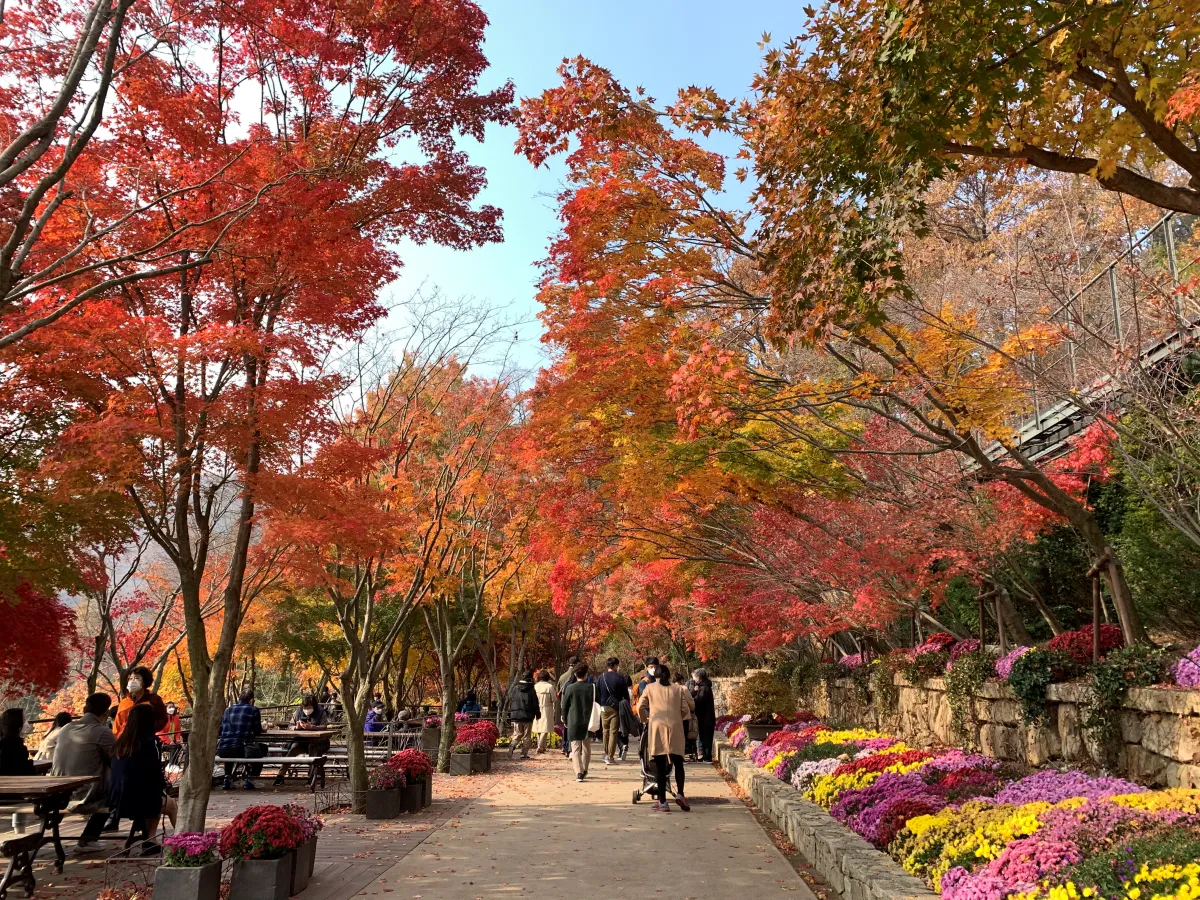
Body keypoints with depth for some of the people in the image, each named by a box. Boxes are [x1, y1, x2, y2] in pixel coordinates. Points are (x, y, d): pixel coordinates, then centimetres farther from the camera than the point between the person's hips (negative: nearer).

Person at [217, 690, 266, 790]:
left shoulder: (228, 710, 15)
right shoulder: (254, 710, 3)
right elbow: (258, 732, 9)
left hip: (222, 750, 5)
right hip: (241, 749, -4)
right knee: (262, 748, 26)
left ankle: (227, 778, 31)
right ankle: (249, 780, 15)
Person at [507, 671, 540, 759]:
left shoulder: (515, 688, 3)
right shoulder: (531, 690, -6)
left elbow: (510, 700, 8)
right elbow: (535, 703, -3)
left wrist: (510, 713, 16)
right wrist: (537, 713, 8)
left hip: (516, 715, 3)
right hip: (528, 716, -3)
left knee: (517, 734, 11)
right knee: (526, 736, 7)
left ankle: (512, 745, -16)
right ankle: (524, 754, 4)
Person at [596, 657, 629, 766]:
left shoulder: (601, 678, 2)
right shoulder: (620, 678, -6)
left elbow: (596, 695, 4)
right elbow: (626, 695, -4)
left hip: (604, 708, 3)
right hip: (616, 708, -3)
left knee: (605, 731, 17)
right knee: (613, 732, 0)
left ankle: (606, 754, 25)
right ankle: (610, 757, -2)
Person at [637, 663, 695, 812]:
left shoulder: (650, 688, 11)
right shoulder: (678, 689, 13)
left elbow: (640, 707, 5)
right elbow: (685, 709, 7)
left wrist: (645, 720, 22)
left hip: (657, 727, -1)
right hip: (675, 728, 1)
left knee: (660, 766, 2)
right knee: (678, 763, 12)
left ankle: (662, 802, 2)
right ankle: (679, 793, -7)